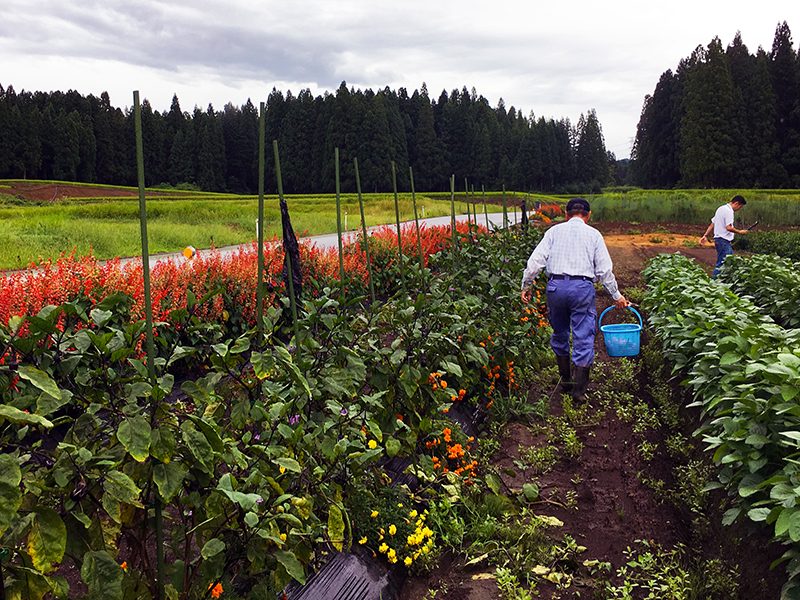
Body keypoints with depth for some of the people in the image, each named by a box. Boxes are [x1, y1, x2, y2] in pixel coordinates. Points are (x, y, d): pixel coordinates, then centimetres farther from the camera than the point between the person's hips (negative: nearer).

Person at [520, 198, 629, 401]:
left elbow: (536, 260, 2)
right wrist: (616, 295, 16)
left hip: (556, 286, 2)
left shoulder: (554, 231, 12)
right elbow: (604, 269, 7)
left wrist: (526, 285, 10)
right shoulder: (593, 234, 10)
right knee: (584, 337, 2)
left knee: (559, 333, 18)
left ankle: (566, 380, 27)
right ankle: (579, 388, 0)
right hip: (582, 287, -2)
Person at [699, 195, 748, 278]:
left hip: (718, 238, 11)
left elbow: (712, 224, 17)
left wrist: (705, 235, 18)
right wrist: (740, 232, -11)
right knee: (722, 263, -7)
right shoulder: (729, 211, -15)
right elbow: (728, 227, -24)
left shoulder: (721, 208, 17)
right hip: (724, 240, -11)